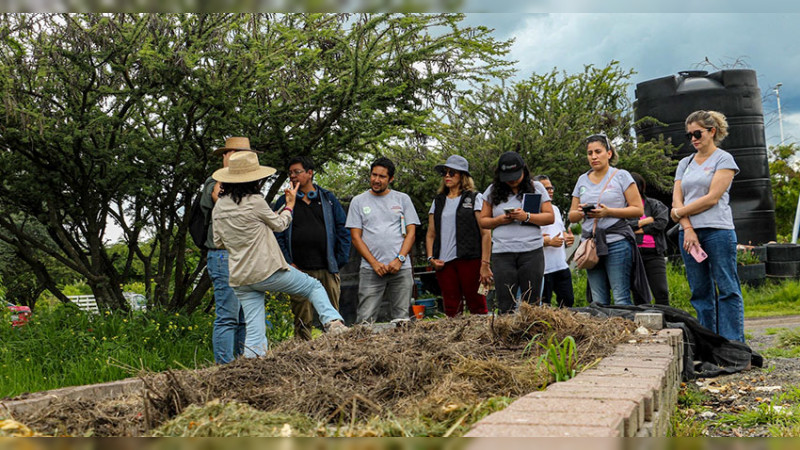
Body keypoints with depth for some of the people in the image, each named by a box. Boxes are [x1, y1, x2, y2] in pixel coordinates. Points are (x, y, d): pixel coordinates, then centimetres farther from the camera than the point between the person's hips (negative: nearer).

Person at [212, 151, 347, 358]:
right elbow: (279, 224, 4)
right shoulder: (254, 201, -12)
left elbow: (219, 242, 15)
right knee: (314, 286, 11)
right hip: (268, 271, -5)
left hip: (240, 278, 6)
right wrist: (290, 205, 20)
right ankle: (333, 321, -8)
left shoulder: (219, 207, 6)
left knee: (254, 331, 7)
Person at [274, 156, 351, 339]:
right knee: (302, 320, -1)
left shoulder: (328, 198, 12)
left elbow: (342, 230, 12)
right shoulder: (284, 201, 11)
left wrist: (340, 260, 3)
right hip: (299, 270, -1)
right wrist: (288, 262, -5)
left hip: (327, 269, 1)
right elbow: (277, 234, 5)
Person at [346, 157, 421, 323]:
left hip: (401, 269, 1)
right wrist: (374, 263, -8)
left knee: (402, 319, 2)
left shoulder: (403, 199, 11)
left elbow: (410, 233, 7)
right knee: (365, 320, -8)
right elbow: (356, 237, 4)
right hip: (370, 270, -1)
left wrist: (399, 259, -8)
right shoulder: (358, 201, 9)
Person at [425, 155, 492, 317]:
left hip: (470, 260, -4)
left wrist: (485, 264, -9)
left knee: (476, 305, -7)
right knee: (450, 309, 2)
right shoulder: (438, 202, 18)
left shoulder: (474, 199, 4)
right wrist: (431, 258, 3)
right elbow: (431, 234, 19)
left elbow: (486, 233, -2)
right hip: (444, 263, 4)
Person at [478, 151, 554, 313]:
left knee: (532, 304, 1)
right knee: (505, 306, -2)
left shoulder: (536, 187, 8)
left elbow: (550, 217, 4)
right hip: (502, 253, 1)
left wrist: (527, 217, -11)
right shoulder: (493, 191, 11)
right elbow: (483, 221, 13)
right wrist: (499, 220, -7)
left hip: (532, 252, -1)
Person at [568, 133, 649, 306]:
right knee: (598, 302, 4)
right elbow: (571, 216, 17)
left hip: (617, 242, -5)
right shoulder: (582, 180, 15)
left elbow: (638, 209, -3)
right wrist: (581, 212, -7)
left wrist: (608, 212, -15)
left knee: (621, 299, -9)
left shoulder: (621, 176, 2)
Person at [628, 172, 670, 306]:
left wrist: (639, 230, -4)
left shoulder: (654, 204, 13)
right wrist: (642, 222, -4)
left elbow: (661, 223, -4)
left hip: (653, 254, -1)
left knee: (661, 293, -8)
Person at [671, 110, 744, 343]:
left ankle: (733, 343, -6)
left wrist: (678, 212, -2)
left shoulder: (724, 160, 2)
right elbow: (677, 200, 8)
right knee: (700, 292, 6)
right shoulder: (685, 164, 18)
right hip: (689, 232, 5)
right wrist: (687, 229, -7)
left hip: (717, 230, -5)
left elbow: (712, 198, -9)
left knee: (727, 289, -6)